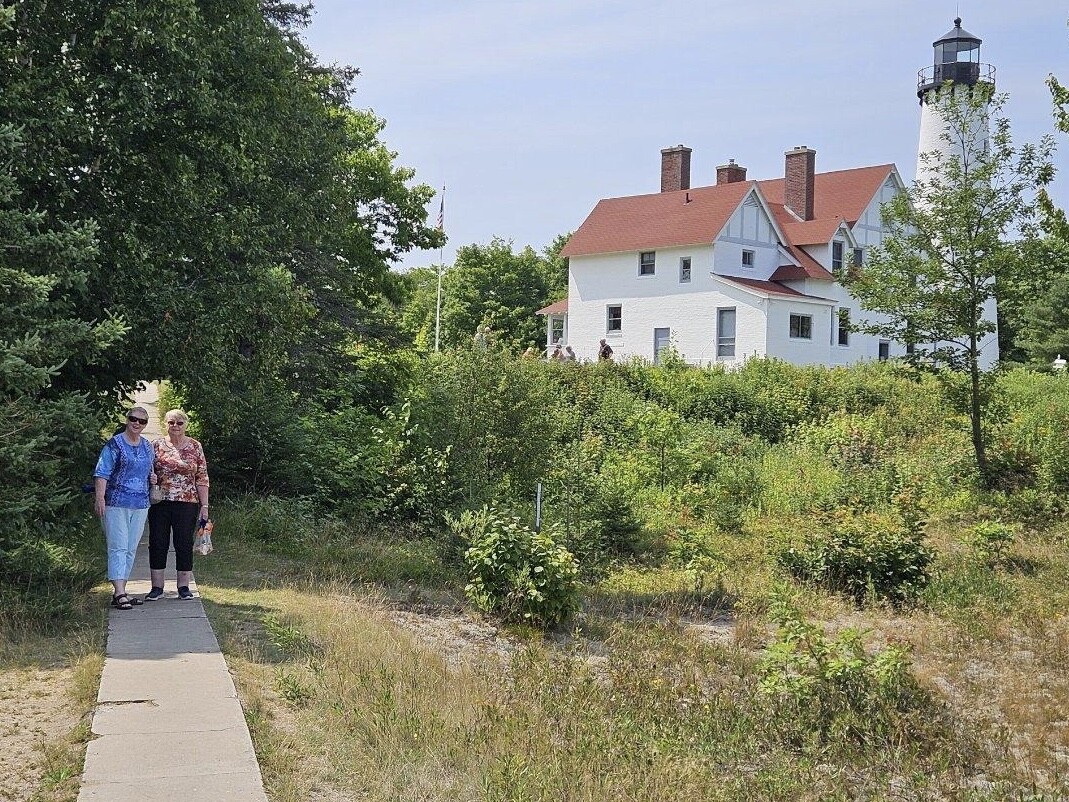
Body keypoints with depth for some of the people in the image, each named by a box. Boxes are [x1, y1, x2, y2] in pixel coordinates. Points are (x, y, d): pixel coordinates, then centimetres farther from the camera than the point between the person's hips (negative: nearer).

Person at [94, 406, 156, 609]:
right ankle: (119, 593, -14)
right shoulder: (114, 444, -5)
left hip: (140, 504, 7)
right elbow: (101, 474, -9)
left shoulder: (147, 446, 14)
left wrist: (153, 478, 7)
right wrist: (100, 499, -18)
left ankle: (120, 592, 15)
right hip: (116, 503, -7)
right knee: (118, 547, -10)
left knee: (131, 549, 9)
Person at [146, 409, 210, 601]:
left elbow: (202, 478, 4)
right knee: (157, 543, 3)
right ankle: (157, 586, 11)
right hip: (160, 503, 1)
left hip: (187, 504, -1)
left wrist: (204, 505, -1)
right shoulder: (157, 445, 5)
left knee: (184, 544, 2)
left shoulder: (195, 447, 5)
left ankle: (184, 586, 11)